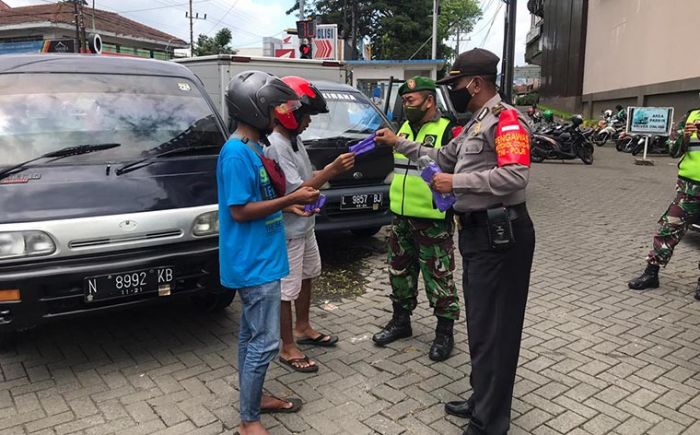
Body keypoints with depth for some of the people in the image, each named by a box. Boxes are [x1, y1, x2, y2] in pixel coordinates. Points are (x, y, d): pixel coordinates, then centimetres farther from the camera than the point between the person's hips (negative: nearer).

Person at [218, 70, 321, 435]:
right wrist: (290, 199, -19)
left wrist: (288, 204, 8)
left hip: (259, 258, 10)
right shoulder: (236, 152, -20)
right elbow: (239, 211, -22)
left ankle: (255, 397, 35)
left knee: (252, 334, 19)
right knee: (265, 341, -3)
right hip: (253, 263, -10)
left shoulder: (252, 148, 10)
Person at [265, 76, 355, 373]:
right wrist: (332, 170, -26)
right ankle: (287, 348, 16)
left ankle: (303, 329, 40)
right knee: (287, 290, 2)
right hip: (288, 231, -10)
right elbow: (295, 192, -26)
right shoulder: (275, 146, -23)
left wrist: (332, 169, -1)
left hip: (305, 226, 10)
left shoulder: (294, 139, 7)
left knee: (307, 277, 22)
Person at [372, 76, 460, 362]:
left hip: (433, 221, -7)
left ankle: (445, 332, 17)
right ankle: (401, 321, 34)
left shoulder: (447, 131, -11)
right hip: (401, 218, 8)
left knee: (438, 277, 3)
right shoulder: (404, 128, 13)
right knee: (400, 271, 17)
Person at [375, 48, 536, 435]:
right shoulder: (474, 124, 17)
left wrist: (457, 182, -21)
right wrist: (398, 143, 25)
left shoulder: (506, 119, -15)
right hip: (477, 231, 10)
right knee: (479, 323, 18)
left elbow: (514, 176, -28)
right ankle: (482, 401, 34)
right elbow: (442, 158, 28)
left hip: (500, 234, -10)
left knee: (493, 330, -2)